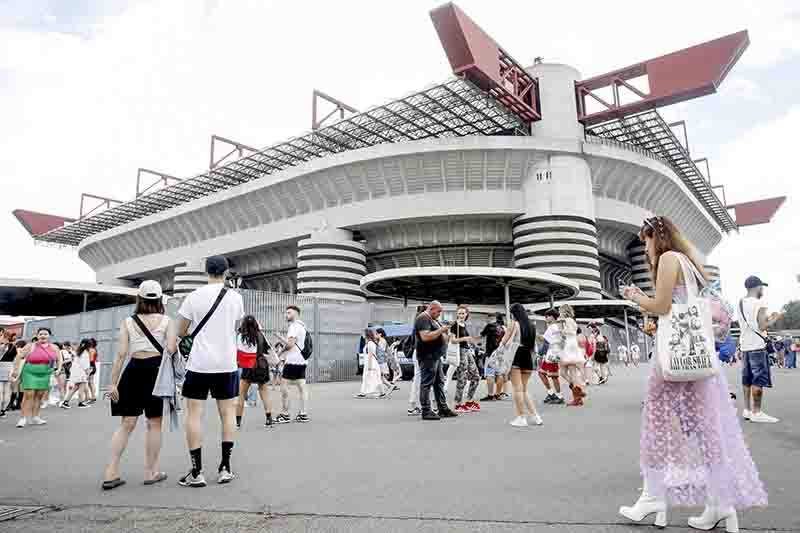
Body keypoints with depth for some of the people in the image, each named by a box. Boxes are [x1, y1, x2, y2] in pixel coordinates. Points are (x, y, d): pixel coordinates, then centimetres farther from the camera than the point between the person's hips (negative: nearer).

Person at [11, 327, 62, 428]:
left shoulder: (54, 348, 6)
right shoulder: (31, 346, -3)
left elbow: (59, 359, 14)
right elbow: (19, 357, -1)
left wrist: (59, 369, 0)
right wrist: (16, 370, -3)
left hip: (45, 374, 3)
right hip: (30, 373, -3)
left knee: (39, 396, 7)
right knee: (28, 395, -8)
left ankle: (34, 417, 15)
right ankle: (24, 418, -3)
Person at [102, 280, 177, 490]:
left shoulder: (128, 322, 5)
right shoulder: (166, 321, -1)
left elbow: (121, 354, -1)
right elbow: (171, 350, -13)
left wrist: (113, 382, 1)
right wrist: (178, 344, 10)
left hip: (133, 370, 2)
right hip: (156, 370, -2)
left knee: (127, 423, 9)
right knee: (154, 423, 9)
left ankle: (111, 473, 6)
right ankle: (151, 472, 17)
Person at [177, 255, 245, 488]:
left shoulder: (194, 296, -4)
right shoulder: (235, 297, 1)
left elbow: (180, 331, 3)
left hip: (199, 363, -1)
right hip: (227, 363, 2)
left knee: (194, 413, 5)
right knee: (227, 413, 10)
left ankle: (196, 473, 6)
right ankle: (225, 469, 13)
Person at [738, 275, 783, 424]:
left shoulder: (740, 303, 13)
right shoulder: (760, 303, -11)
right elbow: (762, 327, -15)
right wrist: (774, 319, 0)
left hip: (744, 345, 8)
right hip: (757, 346, -8)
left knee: (747, 379, 11)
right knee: (759, 379, -4)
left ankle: (747, 410, 15)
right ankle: (756, 413, -3)